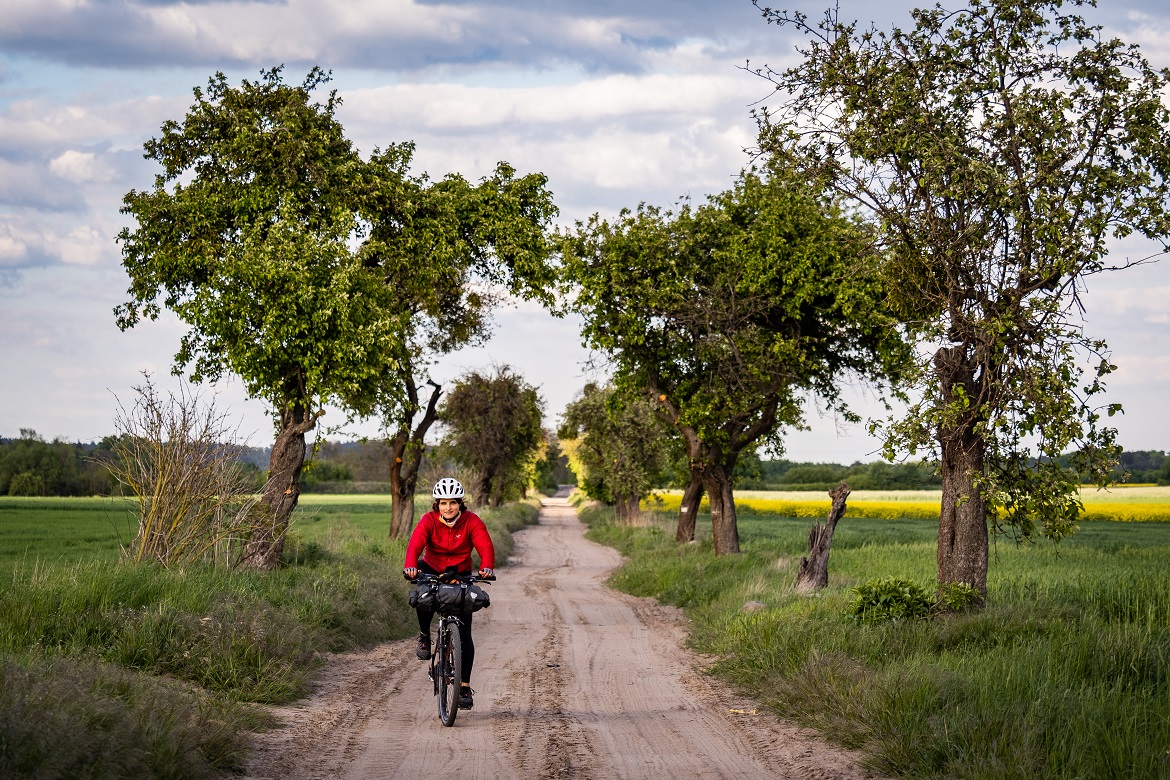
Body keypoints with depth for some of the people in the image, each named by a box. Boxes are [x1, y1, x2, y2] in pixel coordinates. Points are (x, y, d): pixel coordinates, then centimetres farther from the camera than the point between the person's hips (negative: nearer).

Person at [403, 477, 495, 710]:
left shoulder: (472, 522, -17)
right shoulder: (429, 521, -18)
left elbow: (485, 546, -28)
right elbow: (415, 544, -32)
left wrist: (487, 567, -50)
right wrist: (410, 567, -53)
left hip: (461, 575, 0)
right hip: (432, 569, 0)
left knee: (464, 633, -7)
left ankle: (465, 687, 0)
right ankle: (424, 636, -8)